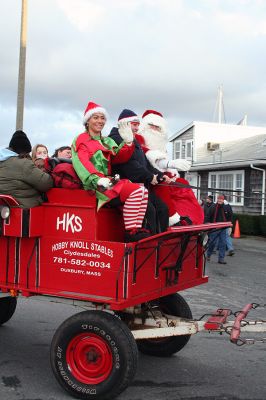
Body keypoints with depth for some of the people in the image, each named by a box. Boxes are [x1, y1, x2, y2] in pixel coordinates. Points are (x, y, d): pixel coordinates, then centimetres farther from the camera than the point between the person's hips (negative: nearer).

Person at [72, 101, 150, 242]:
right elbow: (83, 163, -13)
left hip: (108, 181, 7)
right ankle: (130, 232, -24)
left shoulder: (107, 141, 25)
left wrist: (128, 144, -7)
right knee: (135, 191, -25)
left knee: (143, 191, -12)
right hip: (94, 184, -7)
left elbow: (118, 158, 10)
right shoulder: (81, 140, 4)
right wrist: (97, 179, -29)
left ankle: (137, 228, -16)